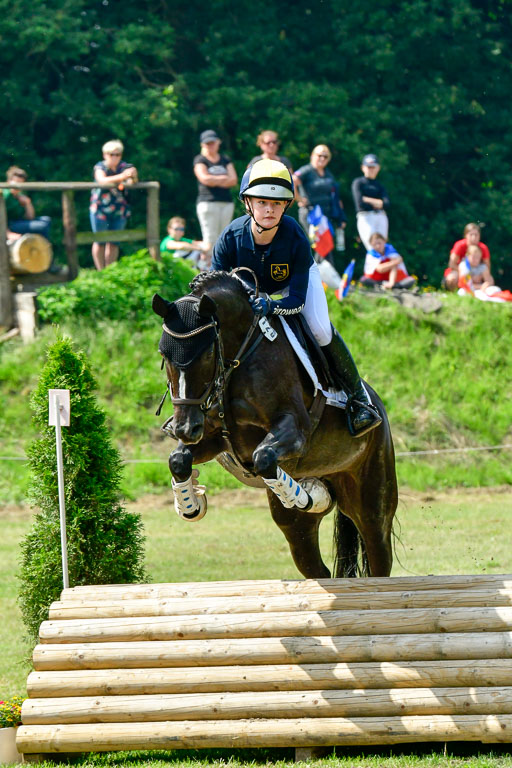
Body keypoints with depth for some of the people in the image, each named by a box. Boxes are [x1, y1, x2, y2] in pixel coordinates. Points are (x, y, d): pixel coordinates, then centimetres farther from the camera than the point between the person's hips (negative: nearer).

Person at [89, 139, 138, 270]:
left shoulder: (124, 166, 0)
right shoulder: (100, 167, -7)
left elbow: (133, 182, -16)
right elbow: (102, 180, -28)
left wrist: (133, 176, -41)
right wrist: (122, 177, -42)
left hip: (119, 210, 2)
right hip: (100, 209, -2)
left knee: (114, 243, 3)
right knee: (100, 241, 0)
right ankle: (100, 271, 7)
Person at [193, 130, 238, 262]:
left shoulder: (225, 160, 18)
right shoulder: (200, 160, 5)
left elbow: (234, 180, 6)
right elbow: (205, 178, -11)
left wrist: (215, 181, -7)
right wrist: (224, 178, -1)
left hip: (227, 203, 5)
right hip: (208, 202, -5)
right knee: (210, 238, -11)